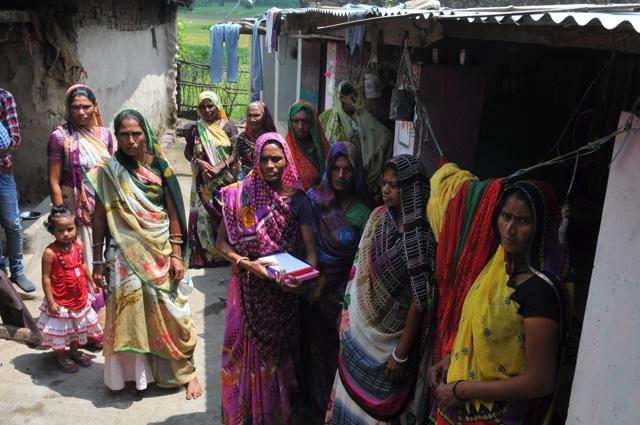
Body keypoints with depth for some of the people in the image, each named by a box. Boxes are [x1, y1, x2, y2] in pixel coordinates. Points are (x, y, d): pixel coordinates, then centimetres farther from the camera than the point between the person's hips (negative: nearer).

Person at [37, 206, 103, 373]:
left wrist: (92, 283, 15)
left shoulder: (78, 245, -8)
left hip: (80, 297, 6)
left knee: (77, 326, 23)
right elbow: (46, 278, -20)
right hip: (60, 301, -6)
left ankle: (74, 351, 44)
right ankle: (61, 357, 33)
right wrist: (50, 301, -19)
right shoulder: (50, 252, -25)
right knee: (60, 329, 12)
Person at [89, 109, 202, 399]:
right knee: (131, 312, 5)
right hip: (125, 253, 0)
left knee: (168, 312, 5)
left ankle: (185, 370, 19)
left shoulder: (159, 166, -1)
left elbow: (173, 213, 0)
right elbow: (99, 217, 0)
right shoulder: (107, 172, -2)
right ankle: (137, 370, 25)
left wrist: (176, 254, -4)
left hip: (160, 251, 0)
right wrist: (98, 261, 0)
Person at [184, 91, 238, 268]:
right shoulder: (196, 129, 4)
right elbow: (188, 152, 10)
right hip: (205, 182, 1)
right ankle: (206, 254, 11)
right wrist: (199, 162, -11)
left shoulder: (228, 127, 0)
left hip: (227, 180, -1)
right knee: (204, 214, 1)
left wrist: (219, 167, -19)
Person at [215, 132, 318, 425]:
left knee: (277, 349, 15)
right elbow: (222, 243, -3)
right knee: (246, 348, 10)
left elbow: (310, 250, -9)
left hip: (283, 290, 1)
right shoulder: (241, 195, -6)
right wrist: (246, 263, -19)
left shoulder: (298, 200, -5)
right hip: (249, 288, 0)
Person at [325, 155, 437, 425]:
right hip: (360, 326, 5)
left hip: (390, 336, -5)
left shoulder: (421, 237, -22)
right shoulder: (378, 217, -3)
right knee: (352, 390, 21)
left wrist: (401, 353, -15)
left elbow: (419, 300, -19)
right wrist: (347, 308, 9)